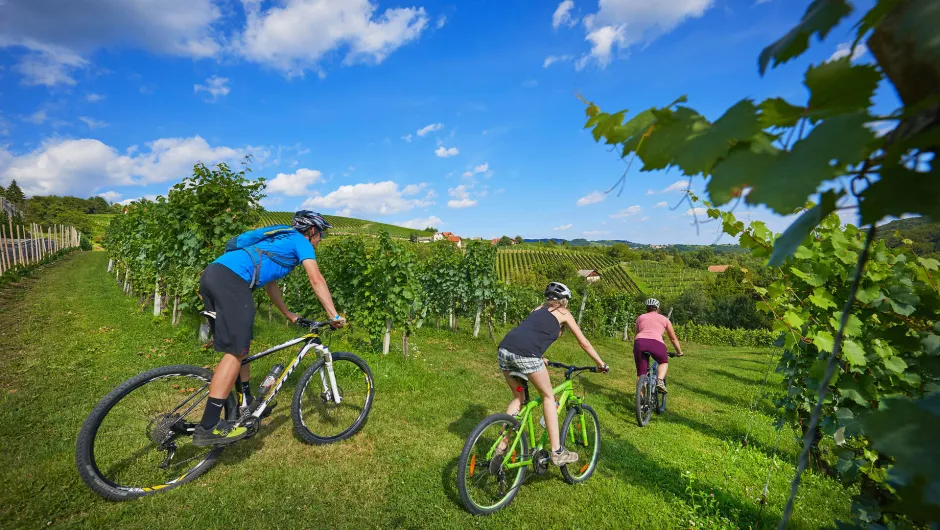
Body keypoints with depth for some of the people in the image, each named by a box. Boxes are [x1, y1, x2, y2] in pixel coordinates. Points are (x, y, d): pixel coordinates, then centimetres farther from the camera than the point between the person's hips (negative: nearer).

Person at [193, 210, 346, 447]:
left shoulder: (281, 240, 32)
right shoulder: (301, 242, 8)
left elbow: (271, 285, 35)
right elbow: (317, 280, -5)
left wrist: (291, 316, 38)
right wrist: (334, 315, -7)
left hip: (212, 274, 10)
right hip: (231, 280, -10)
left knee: (241, 344, 18)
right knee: (235, 351, -9)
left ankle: (247, 405, 31)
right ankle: (208, 427, -8)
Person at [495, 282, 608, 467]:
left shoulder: (538, 309, 33)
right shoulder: (563, 313, 18)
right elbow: (584, 343, 24)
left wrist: (540, 358, 57)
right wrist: (601, 364, 37)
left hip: (503, 349, 6)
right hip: (525, 354, -6)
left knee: (518, 397, 24)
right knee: (548, 397, 16)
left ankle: (501, 448, 26)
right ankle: (557, 452, 19)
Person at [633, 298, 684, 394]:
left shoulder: (640, 317, 28)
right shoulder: (664, 319, 26)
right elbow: (673, 338, 33)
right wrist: (679, 352, 48)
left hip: (640, 342, 1)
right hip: (656, 343, -1)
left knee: (641, 374, 12)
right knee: (664, 362, 29)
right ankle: (660, 380, 4)